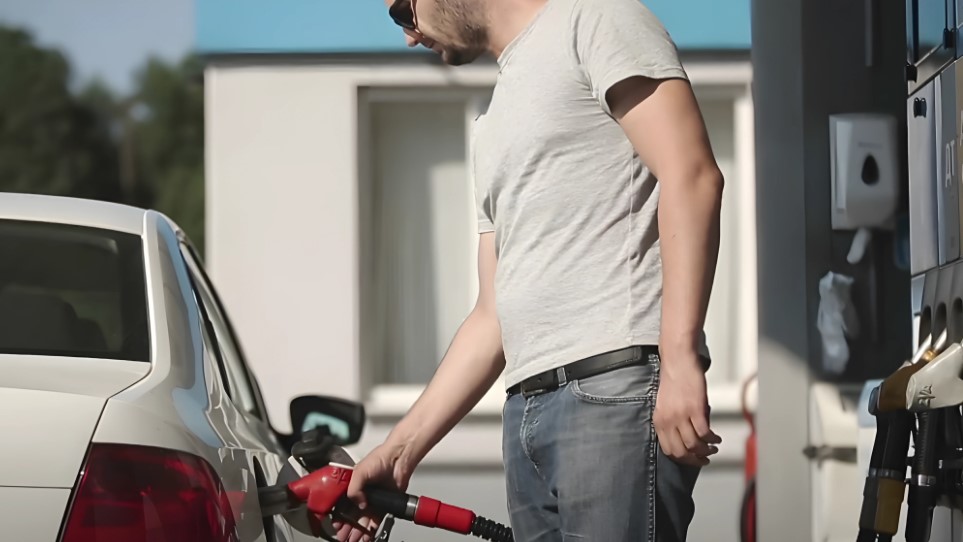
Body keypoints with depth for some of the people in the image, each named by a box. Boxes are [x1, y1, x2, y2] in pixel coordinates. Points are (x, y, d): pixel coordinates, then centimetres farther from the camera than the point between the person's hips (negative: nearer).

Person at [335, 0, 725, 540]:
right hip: (528, 408, 8)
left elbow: (692, 177, -9)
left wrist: (680, 360, -19)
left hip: (617, 386, -8)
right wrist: (401, 449, 22)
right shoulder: (495, 130, 29)